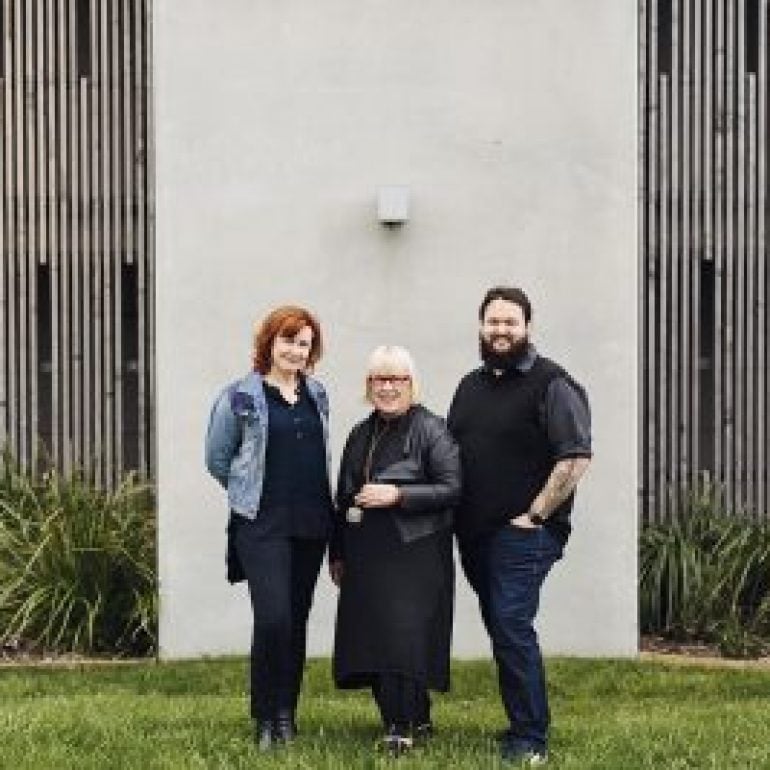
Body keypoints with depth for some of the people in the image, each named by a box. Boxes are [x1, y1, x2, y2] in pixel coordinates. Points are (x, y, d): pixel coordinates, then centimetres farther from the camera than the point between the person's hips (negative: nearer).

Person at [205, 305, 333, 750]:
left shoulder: (317, 395, 12)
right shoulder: (241, 397, -3)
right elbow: (217, 459, 4)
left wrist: (307, 496, 13)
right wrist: (255, 492, 7)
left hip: (311, 525, 5)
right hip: (262, 526, -5)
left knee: (297, 621, 8)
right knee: (273, 618, -15)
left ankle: (286, 715, 18)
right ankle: (266, 718, -1)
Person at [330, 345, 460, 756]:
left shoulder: (430, 430, -4)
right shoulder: (360, 435, 17)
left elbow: (451, 488, -10)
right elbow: (343, 497, 22)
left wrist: (397, 495, -17)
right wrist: (337, 554, 21)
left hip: (413, 556, -6)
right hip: (365, 559, 7)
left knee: (404, 640, -11)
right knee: (370, 642, 5)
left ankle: (402, 727, -2)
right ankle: (417, 720, 18)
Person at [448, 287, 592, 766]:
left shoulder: (551, 384, -8)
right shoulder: (471, 386, 15)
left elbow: (577, 457, -16)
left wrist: (535, 515, -16)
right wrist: (457, 514, 12)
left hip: (523, 534, -7)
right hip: (475, 534, 7)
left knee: (512, 629, -13)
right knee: (501, 630, 12)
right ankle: (523, 724, 23)